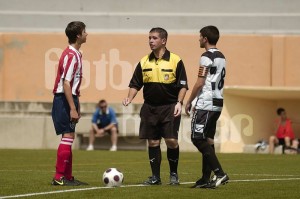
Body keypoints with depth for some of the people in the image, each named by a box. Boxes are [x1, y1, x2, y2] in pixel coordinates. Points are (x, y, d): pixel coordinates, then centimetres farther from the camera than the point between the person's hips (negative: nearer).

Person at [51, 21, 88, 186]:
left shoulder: (76, 54, 15)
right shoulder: (71, 55, -16)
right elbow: (66, 83, -21)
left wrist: (76, 106, 22)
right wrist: (73, 108, -23)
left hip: (70, 98, 10)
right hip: (64, 99, -10)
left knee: (69, 138, 12)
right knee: (68, 137, -10)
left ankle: (67, 177, 16)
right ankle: (59, 177, -9)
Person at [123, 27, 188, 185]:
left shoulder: (175, 61, -4)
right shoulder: (144, 62, 7)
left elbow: (183, 85, -3)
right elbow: (135, 84, 10)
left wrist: (179, 103, -14)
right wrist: (129, 98, -7)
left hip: (169, 107, -4)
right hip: (149, 108, 4)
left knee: (171, 141, -9)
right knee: (152, 142, 4)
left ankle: (174, 174, 8)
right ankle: (155, 177, 12)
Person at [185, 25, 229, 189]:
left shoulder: (207, 57, -11)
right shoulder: (221, 57, 17)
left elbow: (200, 83, -14)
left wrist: (189, 102, -4)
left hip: (206, 104, -9)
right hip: (217, 103, 9)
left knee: (198, 138, -8)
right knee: (208, 140, 10)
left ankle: (220, 173, -16)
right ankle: (206, 179, 9)